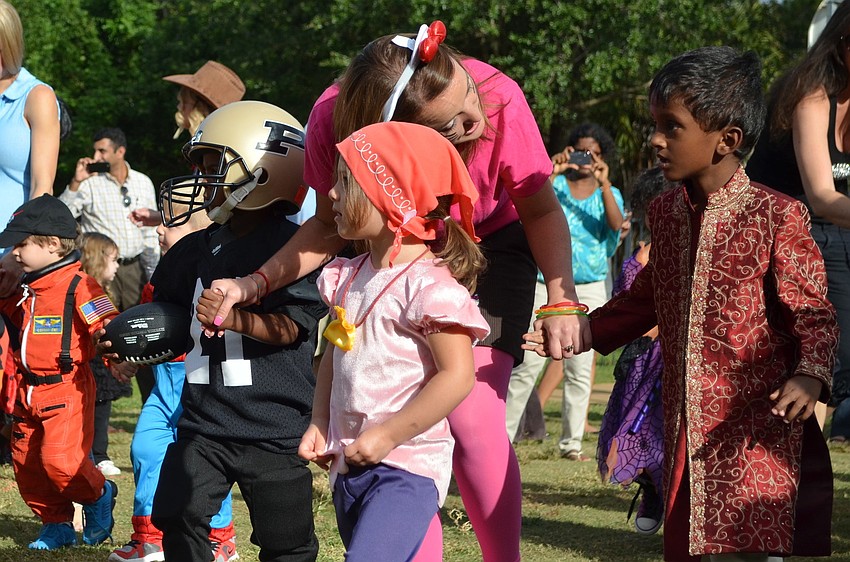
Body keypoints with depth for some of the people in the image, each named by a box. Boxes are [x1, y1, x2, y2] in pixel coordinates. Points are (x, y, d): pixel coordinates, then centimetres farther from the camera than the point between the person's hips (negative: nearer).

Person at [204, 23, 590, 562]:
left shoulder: (499, 100, -35)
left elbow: (541, 210, -18)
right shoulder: (335, 119, -31)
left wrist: (562, 300, -30)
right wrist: (253, 284, -25)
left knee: (472, 419, -16)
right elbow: (331, 226, -12)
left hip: (490, 242, -2)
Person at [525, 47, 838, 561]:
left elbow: (813, 312, -10)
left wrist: (810, 374, -27)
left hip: (756, 434, -7)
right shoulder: (666, 212, 10)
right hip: (685, 432, 7)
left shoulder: (775, 216, -12)